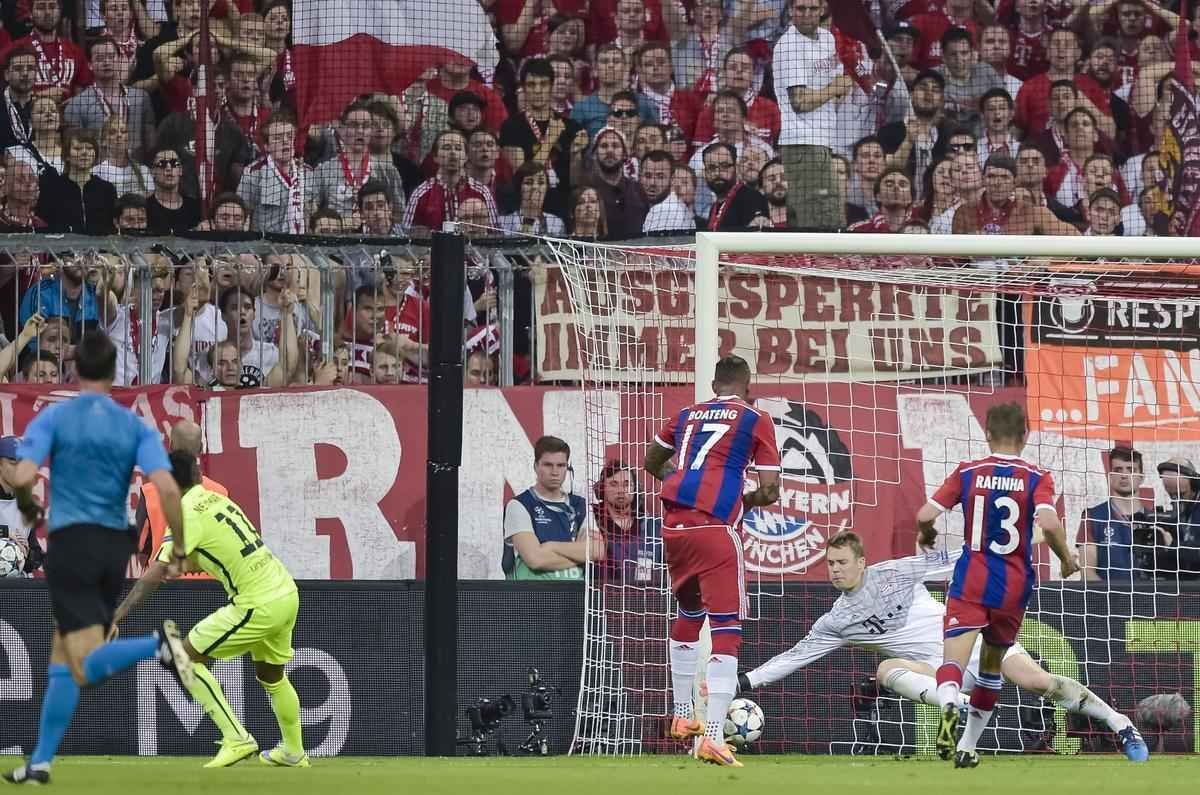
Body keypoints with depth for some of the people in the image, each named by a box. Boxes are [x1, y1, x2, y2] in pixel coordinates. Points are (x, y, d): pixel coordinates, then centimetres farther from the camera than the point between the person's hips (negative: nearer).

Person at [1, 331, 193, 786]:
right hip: (116, 546, 4)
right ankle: (40, 762, 13)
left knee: (88, 667, -11)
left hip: (70, 543, -4)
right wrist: (179, 548, 0)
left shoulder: (54, 418, -2)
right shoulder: (135, 426, 4)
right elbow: (167, 488, -9)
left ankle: (156, 645, -37)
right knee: (63, 662, 14)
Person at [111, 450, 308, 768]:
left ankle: (236, 739, -4)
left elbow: (154, 575, -19)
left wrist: (115, 618, -19)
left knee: (187, 658, 0)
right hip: (288, 592, 8)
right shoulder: (218, 499, 11)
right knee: (271, 675, 29)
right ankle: (294, 753, 42)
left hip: (259, 604, -8)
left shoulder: (188, 515, -13)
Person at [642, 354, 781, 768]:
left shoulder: (687, 414, 20)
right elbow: (770, 491, 2)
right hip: (715, 529, -6)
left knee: (689, 615, 27)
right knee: (726, 629, -6)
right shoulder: (755, 419, 5)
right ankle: (713, 737, -19)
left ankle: (682, 717, 36)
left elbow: (652, 462, 36)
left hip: (674, 527, 6)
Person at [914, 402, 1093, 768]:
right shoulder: (1036, 477, -1)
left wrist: (926, 534, 19)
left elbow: (925, 515, -4)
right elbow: (1048, 523, -18)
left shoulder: (967, 472, 2)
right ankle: (967, 747, 27)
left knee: (953, 660, -13)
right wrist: (1067, 560, 0)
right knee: (992, 663, 22)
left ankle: (949, 706, -48)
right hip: (1014, 587, 1)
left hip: (970, 583, -1)